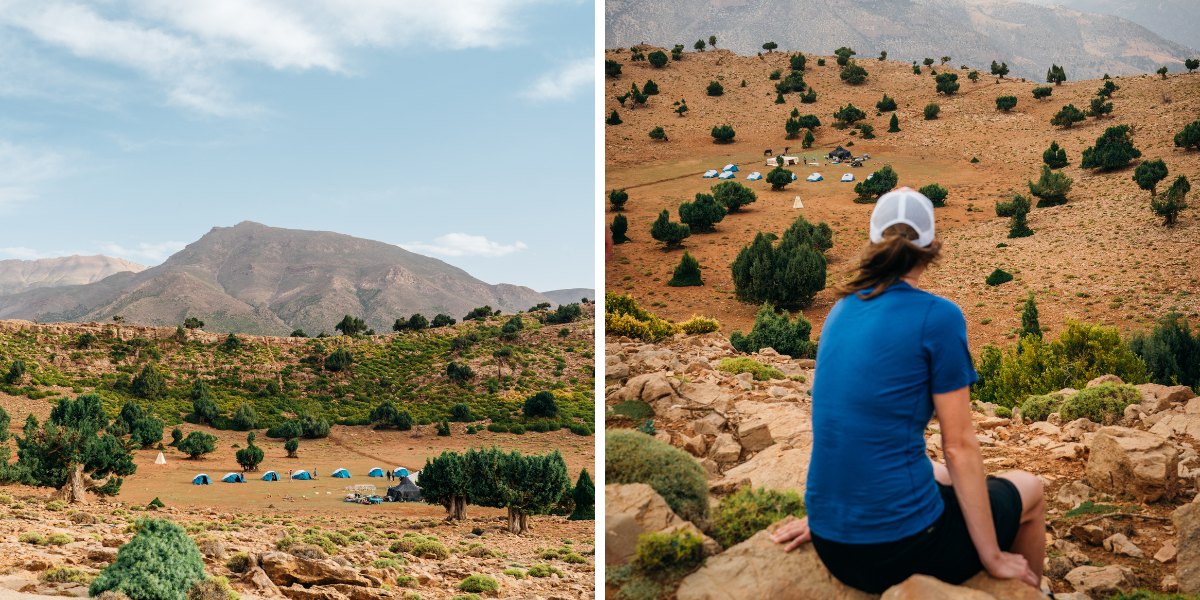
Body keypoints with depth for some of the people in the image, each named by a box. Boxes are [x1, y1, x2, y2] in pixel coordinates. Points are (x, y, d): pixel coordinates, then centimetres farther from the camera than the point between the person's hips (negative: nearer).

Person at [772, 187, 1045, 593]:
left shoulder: (842, 309, 6)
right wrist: (993, 558, -2)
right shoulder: (938, 317, -14)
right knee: (1029, 490, 22)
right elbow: (959, 446, -11)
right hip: (904, 548, -6)